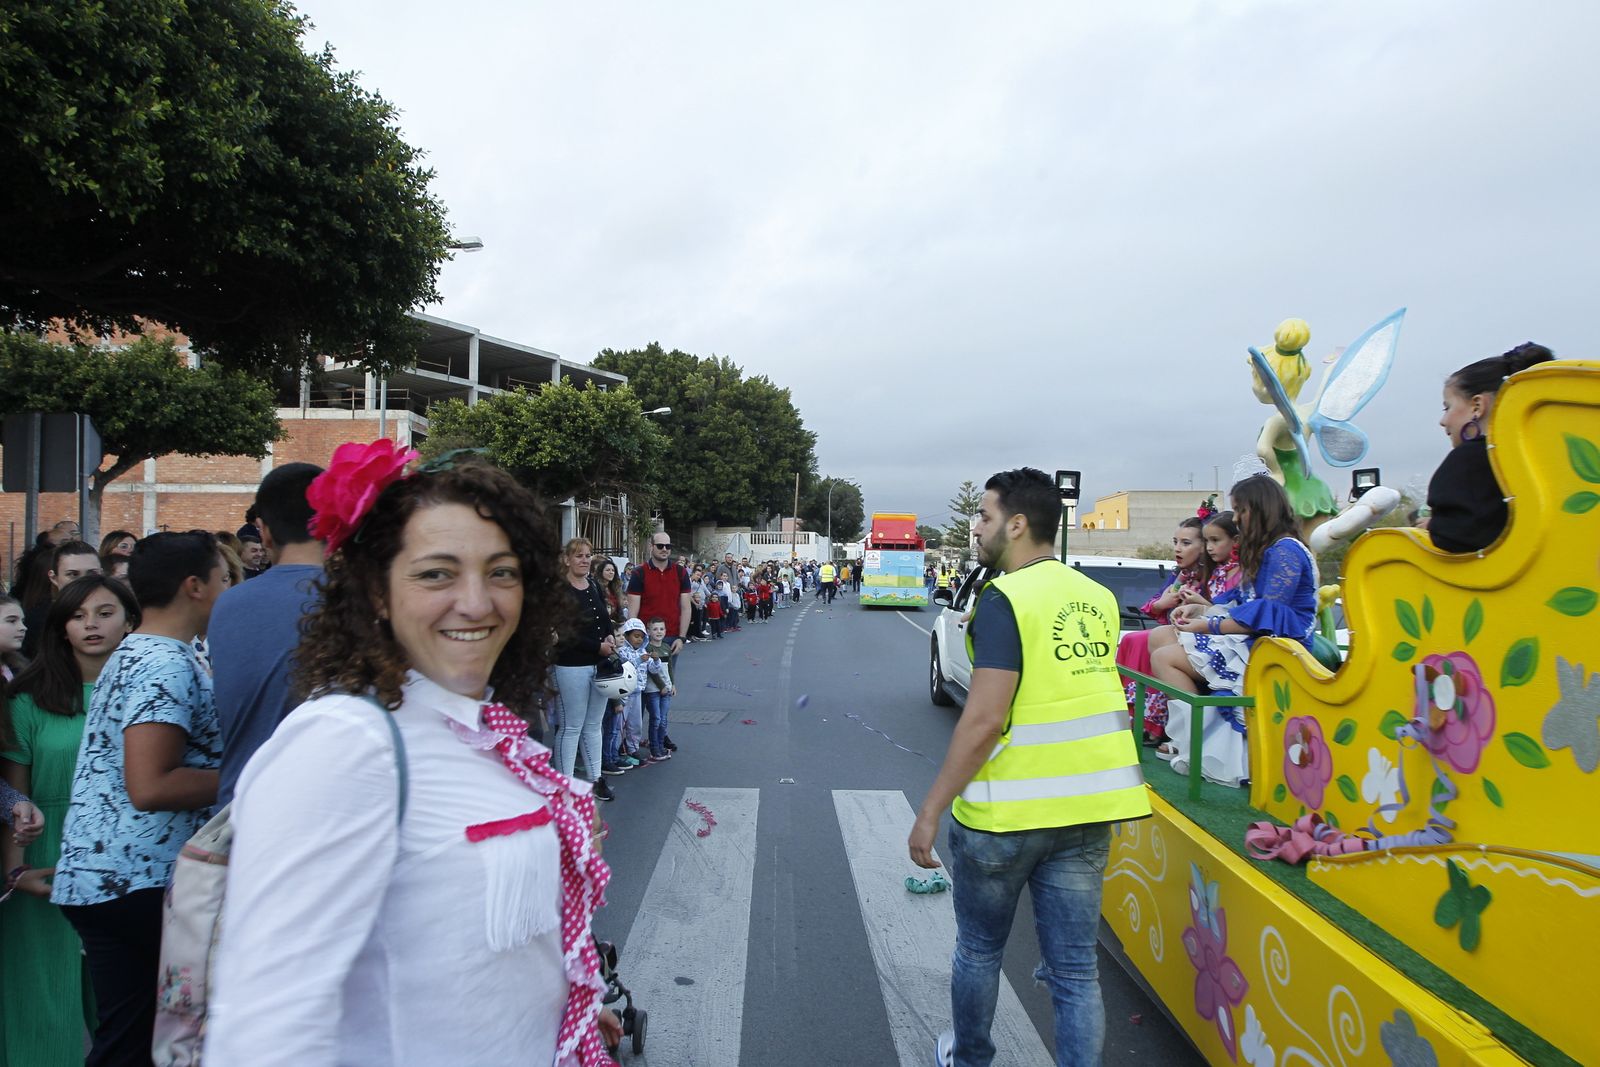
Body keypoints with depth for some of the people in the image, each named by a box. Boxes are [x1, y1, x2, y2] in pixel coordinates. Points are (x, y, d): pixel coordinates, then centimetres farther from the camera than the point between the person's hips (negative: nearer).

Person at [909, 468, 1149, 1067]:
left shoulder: (1006, 599, -15)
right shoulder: (1097, 598, 7)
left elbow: (984, 719, -20)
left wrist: (930, 812, -15)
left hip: (1005, 814, -5)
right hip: (1087, 812, 6)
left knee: (979, 950, 18)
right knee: (1076, 969, 12)